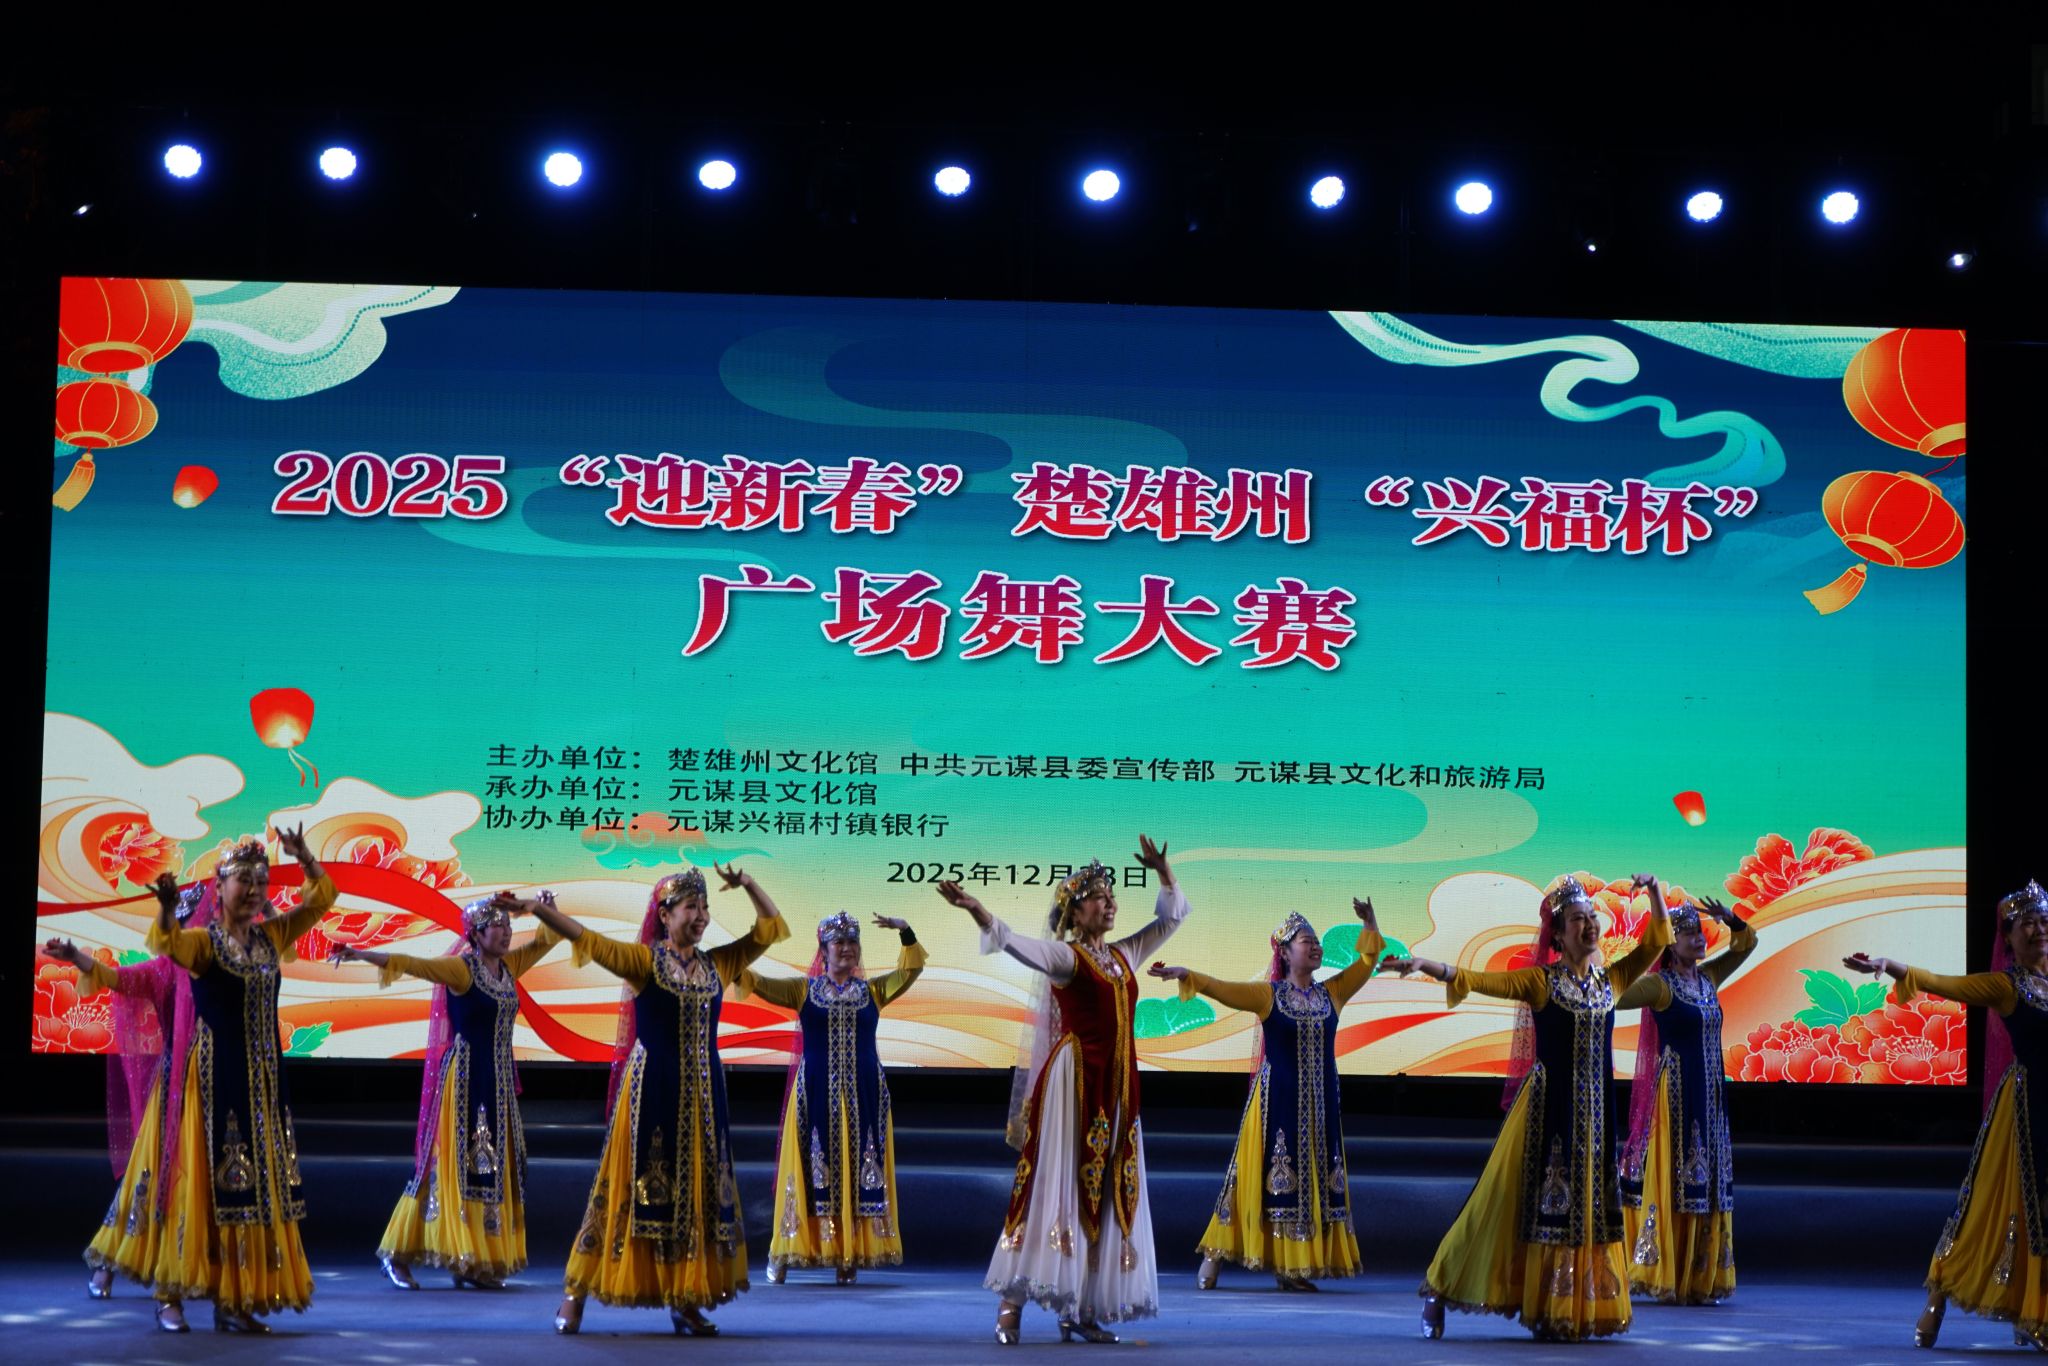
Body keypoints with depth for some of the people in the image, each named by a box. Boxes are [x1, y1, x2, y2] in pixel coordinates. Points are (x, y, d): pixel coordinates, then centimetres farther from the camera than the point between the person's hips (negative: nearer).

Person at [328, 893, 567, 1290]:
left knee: (493, 1167, 5)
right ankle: (397, 1254, 1)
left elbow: (549, 937, 22)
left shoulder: (509, 966, 10)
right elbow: (411, 963, -21)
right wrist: (361, 955, -32)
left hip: (498, 1081, 7)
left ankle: (478, 1261, 8)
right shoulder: (461, 968, -9)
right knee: (452, 1162, -6)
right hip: (464, 1077, -7)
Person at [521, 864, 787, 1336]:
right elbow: (587, 940, -16)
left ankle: (685, 1302, 13)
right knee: (635, 1187, -4)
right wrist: (541, 909, -28)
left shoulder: (717, 964, 10)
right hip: (652, 1089, -5)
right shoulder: (644, 960, -3)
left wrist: (749, 885, 4)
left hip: (702, 1093, 5)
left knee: (697, 1191, 6)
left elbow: (770, 929, 16)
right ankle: (575, 1296, 4)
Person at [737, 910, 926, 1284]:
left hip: (862, 1095, 2)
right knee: (812, 1169, -1)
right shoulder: (803, 989, 5)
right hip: (815, 1094, -2)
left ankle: (849, 1255, 5)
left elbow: (911, 970, 1)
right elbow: (759, 984, -4)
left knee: (858, 1171, 1)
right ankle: (784, 1255, 6)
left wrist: (906, 932, -14)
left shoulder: (872, 991, 9)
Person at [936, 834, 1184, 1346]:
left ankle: (1081, 1311, 7)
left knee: (1107, 1193, 4)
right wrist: (975, 909, -38)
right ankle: (1011, 1304, -11)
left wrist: (1162, 872, 10)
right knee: (1056, 1185, -11)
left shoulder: (1124, 954, 16)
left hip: (1116, 1089, 7)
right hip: (1075, 1081, -7)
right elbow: (1017, 943, -22)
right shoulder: (1064, 955, -4)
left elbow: (1173, 916, 26)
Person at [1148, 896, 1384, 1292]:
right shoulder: (1268, 994, -4)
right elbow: (1222, 989, -15)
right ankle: (1213, 1259, 3)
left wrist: (1369, 923, -5)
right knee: (1265, 1176, -5)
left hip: (1320, 1103, 5)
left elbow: (1367, 961, 8)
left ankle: (1290, 1267, 8)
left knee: (1314, 1180, 3)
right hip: (1277, 1099, -4)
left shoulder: (1331, 993, 8)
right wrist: (1185, 974, -29)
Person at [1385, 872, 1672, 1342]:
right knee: (1520, 1200, -3)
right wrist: (1424, 965, -25)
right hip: (1548, 1107, -5)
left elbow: (1657, 941, 14)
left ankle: (1570, 1312, 13)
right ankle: (1440, 1293, 6)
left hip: (1593, 1111, 5)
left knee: (1586, 1205, 5)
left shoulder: (1610, 981, 9)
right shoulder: (1540, 981, -4)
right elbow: (1477, 981, -13)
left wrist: (1654, 891, 1)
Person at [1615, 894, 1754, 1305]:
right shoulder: (1659, 985, -9)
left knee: (1705, 1181, 8)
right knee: (1671, 1179, -5)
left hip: (1709, 1095, 7)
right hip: (1674, 1091, -7)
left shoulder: (1708, 978, 11)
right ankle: (1667, 1279, -1)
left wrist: (1730, 919, 3)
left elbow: (1746, 943, 20)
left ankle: (1699, 1279, 13)